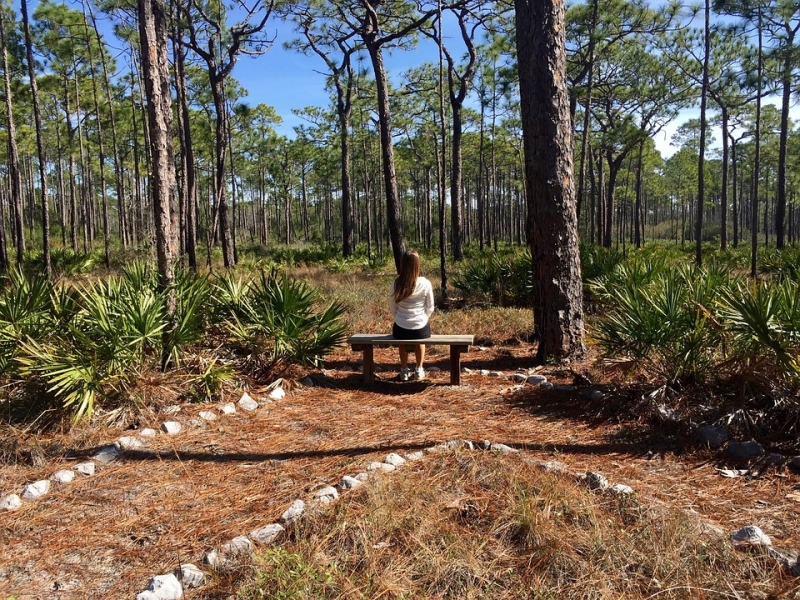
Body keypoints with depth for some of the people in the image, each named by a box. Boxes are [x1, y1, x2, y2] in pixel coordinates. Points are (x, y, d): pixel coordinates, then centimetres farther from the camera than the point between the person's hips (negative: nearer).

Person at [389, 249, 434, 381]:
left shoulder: (395, 284, -9)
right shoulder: (425, 284, -12)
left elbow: (392, 309, 1)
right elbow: (430, 309, -2)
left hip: (400, 329, 1)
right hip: (421, 328, 0)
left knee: (402, 337, 38)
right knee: (419, 340, 37)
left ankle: (404, 371, 37)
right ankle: (419, 370, 37)